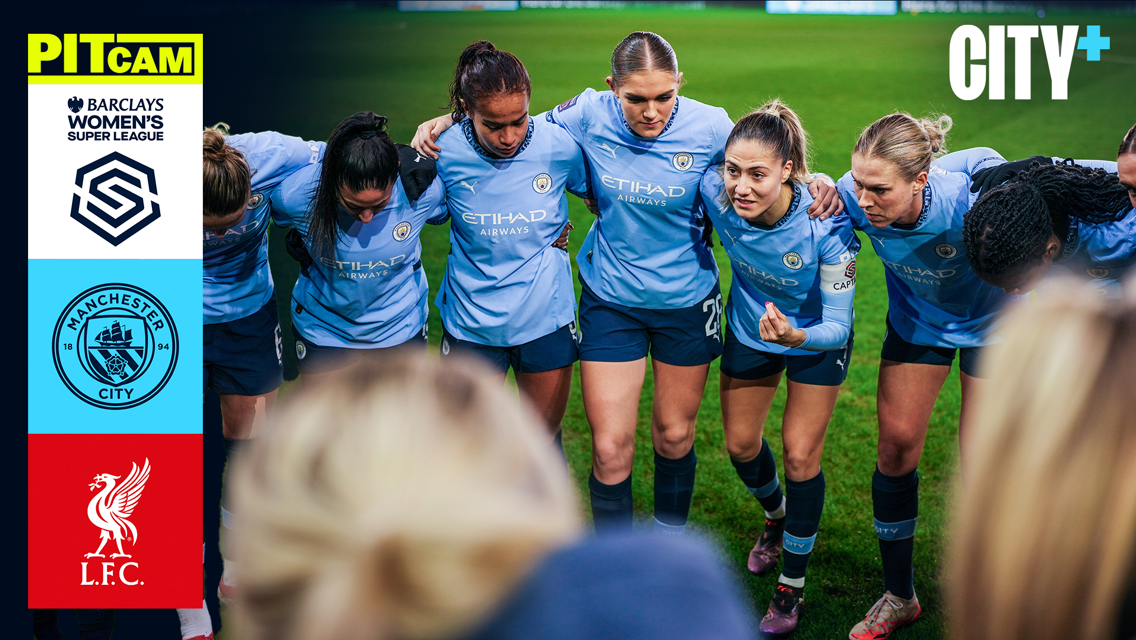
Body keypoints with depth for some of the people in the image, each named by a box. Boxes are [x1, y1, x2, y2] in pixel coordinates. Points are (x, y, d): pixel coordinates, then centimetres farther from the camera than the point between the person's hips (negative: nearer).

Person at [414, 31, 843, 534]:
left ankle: (670, 543, 43)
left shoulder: (709, 127, -17)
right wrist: (451, 122, -12)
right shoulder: (589, 116, -17)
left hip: (686, 300, 0)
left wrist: (815, 182, -17)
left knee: (675, 436, 17)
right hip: (610, 299, 0)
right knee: (610, 450, -2)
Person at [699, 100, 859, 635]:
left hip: (816, 338, -4)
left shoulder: (826, 224, -40)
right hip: (749, 327, 4)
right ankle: (776, 516, 50)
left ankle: (792, 584, 20)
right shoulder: (715, 192, -31)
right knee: (740, 444, 16)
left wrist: (797, 336, -52)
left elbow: (837, 324, -34)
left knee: (800, 454, 0)